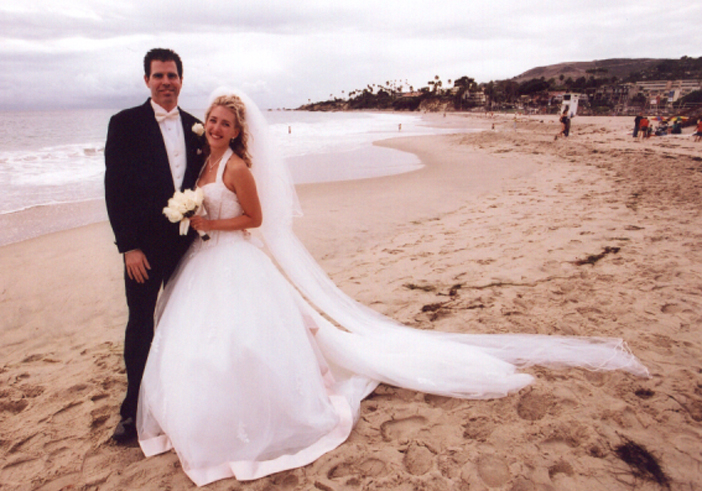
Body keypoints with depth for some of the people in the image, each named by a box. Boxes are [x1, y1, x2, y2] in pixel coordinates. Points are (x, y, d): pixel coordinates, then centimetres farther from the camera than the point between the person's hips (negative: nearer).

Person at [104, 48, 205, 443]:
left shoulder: (195, 127, 8)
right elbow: (115, 188, -7)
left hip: (188, 241, 4)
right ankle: (134, 410, 21)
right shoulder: (126, 123, -3)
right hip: (145, 244, -3)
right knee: (141, 323, 5)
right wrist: (128, 246, -12)